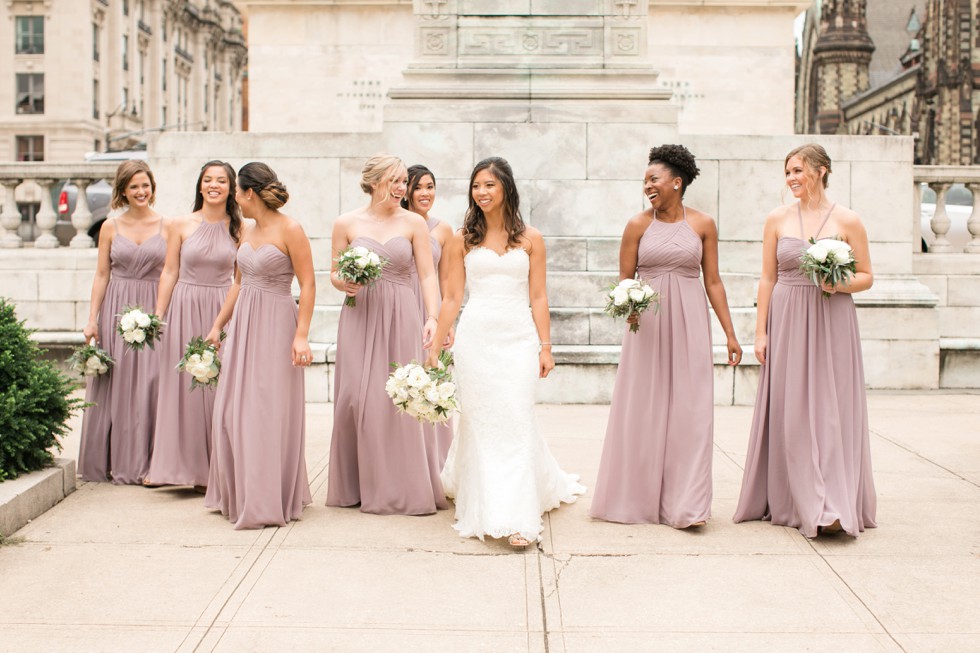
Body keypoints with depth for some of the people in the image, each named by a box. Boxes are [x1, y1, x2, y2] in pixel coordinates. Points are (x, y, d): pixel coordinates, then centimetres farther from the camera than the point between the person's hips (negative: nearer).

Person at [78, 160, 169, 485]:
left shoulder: (167, 226, 3)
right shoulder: (111, 227, 6)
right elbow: (101, 275, 7)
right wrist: (92, 320, 1)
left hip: (154, 312, -1)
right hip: (116, 310, 1)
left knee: (150, 384, -3)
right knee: (115, 386, 3)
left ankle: (147, 463, 6)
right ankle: (115, 461, 12)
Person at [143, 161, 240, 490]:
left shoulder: (238, 229, 4)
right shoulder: (182, 225, 3)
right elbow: (170, 272, 5)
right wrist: (158, 314, 1)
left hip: (223, 311, 0)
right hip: (184, 308, 0)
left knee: (217, 386, 1)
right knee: (181, 384, 3)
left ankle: (212, 468, 10)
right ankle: (176, 463, 12)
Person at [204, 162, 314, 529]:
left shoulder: (289, 230, -9)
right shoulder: (247, 232, 12)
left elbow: (308, 285, -12)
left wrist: (301, 335, -19)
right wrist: (217, 326, 21)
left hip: (275, 326, -7)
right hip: (243, 326, 8)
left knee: (270, 412, -4)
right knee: (233, 410, 9)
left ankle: (269, 501, 4)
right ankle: (239, 495, 22)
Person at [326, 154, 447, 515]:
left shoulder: (413, 223, 3)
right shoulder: (346, 223, 4)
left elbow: (427, 275, -1)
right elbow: (334, 273, 11)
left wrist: (433, 316, -14)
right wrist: (344, 284, -12)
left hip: (401, 317, 0)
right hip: (359, 317, 1)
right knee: (356, 398, 0)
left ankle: (403, 487, 10)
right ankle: (357, 485, 15)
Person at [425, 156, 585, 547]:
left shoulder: (530, 239, 6)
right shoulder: (462, 240, 7)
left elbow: (538, 298, 6)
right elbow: (452, 298, 7)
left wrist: (545, 347, 0)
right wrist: (435, 347, 4)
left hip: (518, 338, -1)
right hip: (475, 338, 1)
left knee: (516, 423, -4)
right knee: (479, 423, 3)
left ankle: (517, 518, -1)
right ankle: (482, 510, 16)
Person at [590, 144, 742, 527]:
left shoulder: (703, 225, 4)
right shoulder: (638, 225, 2)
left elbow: (713, 282, 6)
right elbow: (624, 280, 4)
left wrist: (730, 333, 3)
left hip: (689, 323, 0)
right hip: (647, 323, 0)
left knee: (689, 409, -1)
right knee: (643, 409, 3)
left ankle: (685, 503, 5)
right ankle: (638, 498, 15)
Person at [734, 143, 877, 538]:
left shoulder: (848, 221, 1)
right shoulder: (777, 219, 6)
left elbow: (866, 277, 6)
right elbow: (767, 279, 7)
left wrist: (839, 284, -15)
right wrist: (761, 331, 2)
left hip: (832, 323, -2)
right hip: (787, 322, 2)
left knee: (831, 410, -4)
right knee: (790, 412, 2)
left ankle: (834, 507, -3)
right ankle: (795, 503, 11)